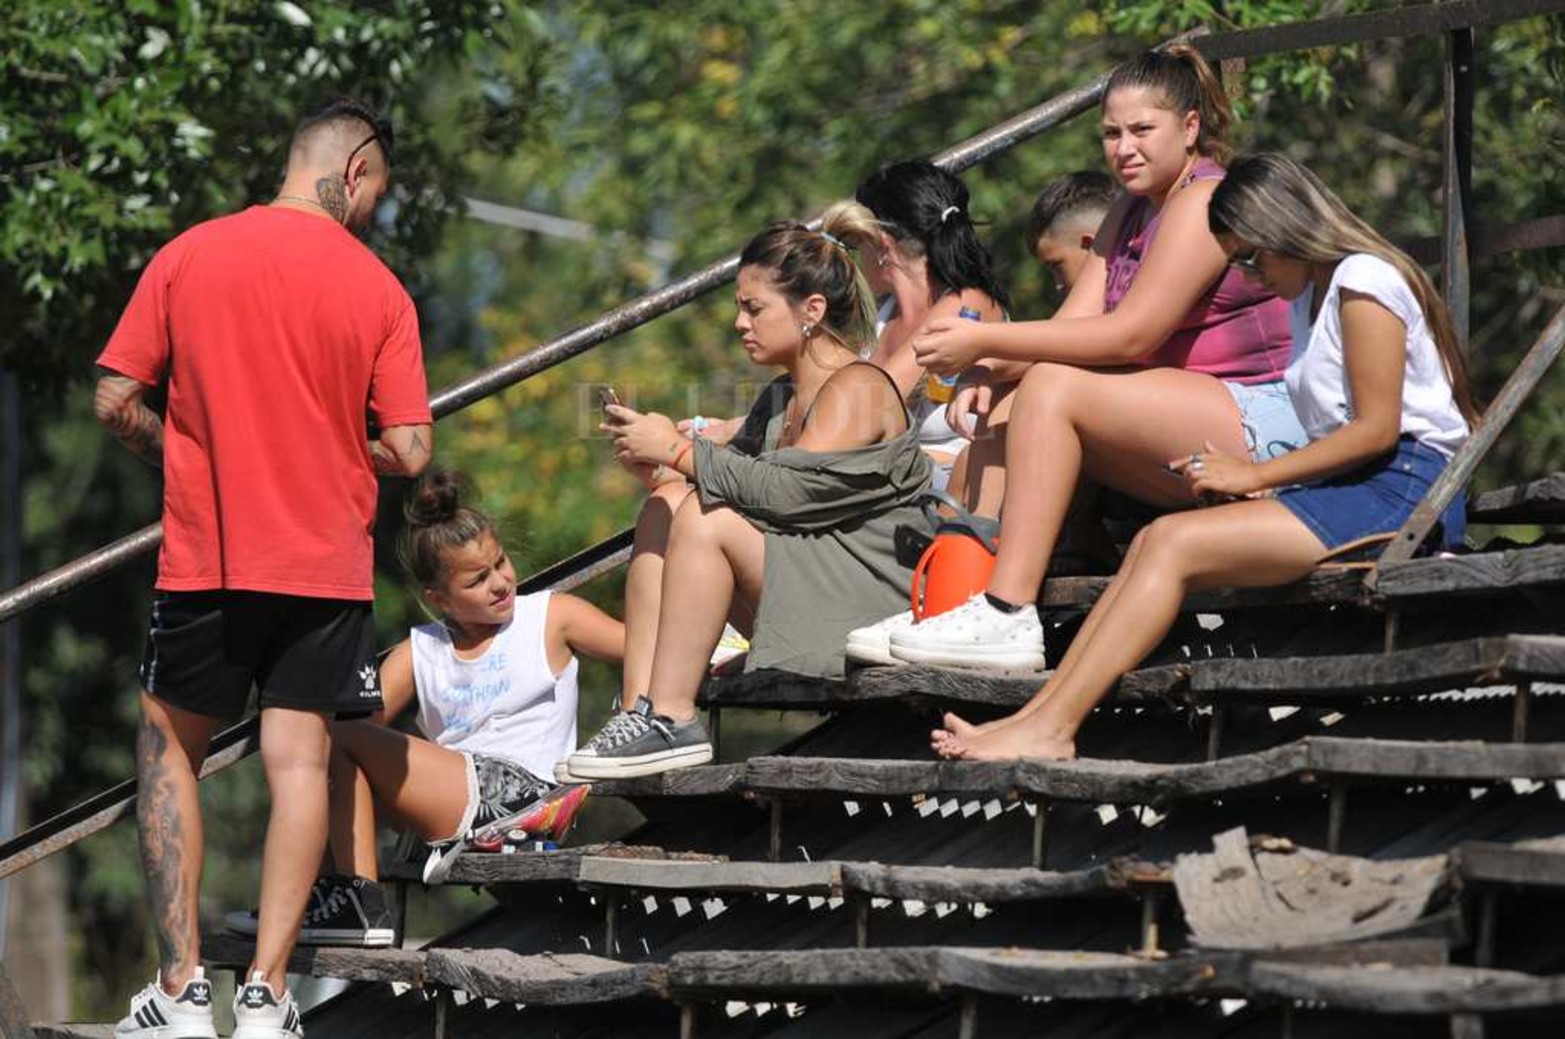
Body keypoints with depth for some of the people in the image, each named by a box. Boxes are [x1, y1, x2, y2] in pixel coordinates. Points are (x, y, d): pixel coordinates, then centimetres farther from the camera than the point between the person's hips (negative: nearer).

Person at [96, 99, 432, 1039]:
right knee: (300, 759, 2)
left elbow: (115, 402, -2)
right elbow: (409, 452, -7)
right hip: (328, 562, -1)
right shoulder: (378, 289, -3)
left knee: (169, 746, 13)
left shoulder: (188, 256, 0)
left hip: (204, 556, 1)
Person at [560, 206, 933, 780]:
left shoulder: (857, 388, -10)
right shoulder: (781, 397, 19)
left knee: (706, 516, -21)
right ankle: (642, 709, -14)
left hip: (867, 602, -9)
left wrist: (678, 450, -16)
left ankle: (671, 722, -22)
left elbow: (789, 489, -22)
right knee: (668, 503, -1)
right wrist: (651, 448, -6)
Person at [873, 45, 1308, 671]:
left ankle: (1006, 615, -29)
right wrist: (988, 373, -12)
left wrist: (986, 342, -20)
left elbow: (1130, 337, -19)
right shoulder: (1128, 215, 21)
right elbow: (1072, 325, 8)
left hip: (1257, 428, -10)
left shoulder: (1205, 202, -10)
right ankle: (961, 598, -8)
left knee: (1053, 388, -22)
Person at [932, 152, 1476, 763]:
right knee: (1155, 540, -6)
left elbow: (1378, 428, -15)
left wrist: (1254, 475, -11)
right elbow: (1339, 430, 14)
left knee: (1176, 544, -19)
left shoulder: (1362, 279, -7)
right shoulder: (1309, 297, 23)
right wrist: (1257, 481, -4)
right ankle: (1039, 716, -16)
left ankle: (1050, 730, -24)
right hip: (1356, 491, 9)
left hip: (1402, 491, -9)